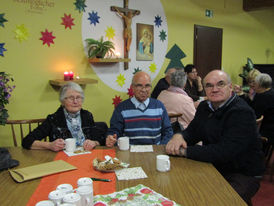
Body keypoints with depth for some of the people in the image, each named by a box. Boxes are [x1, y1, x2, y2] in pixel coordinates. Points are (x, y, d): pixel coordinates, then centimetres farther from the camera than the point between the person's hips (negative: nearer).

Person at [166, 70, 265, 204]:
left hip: (242, 174, -6)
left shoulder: (242, 113, -21)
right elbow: (191, 132, 7)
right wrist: (179, 136, -18)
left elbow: (223, 152, -29)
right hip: (213, 167, 7)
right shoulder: (205, 107, 6)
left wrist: (183, 150, -27)